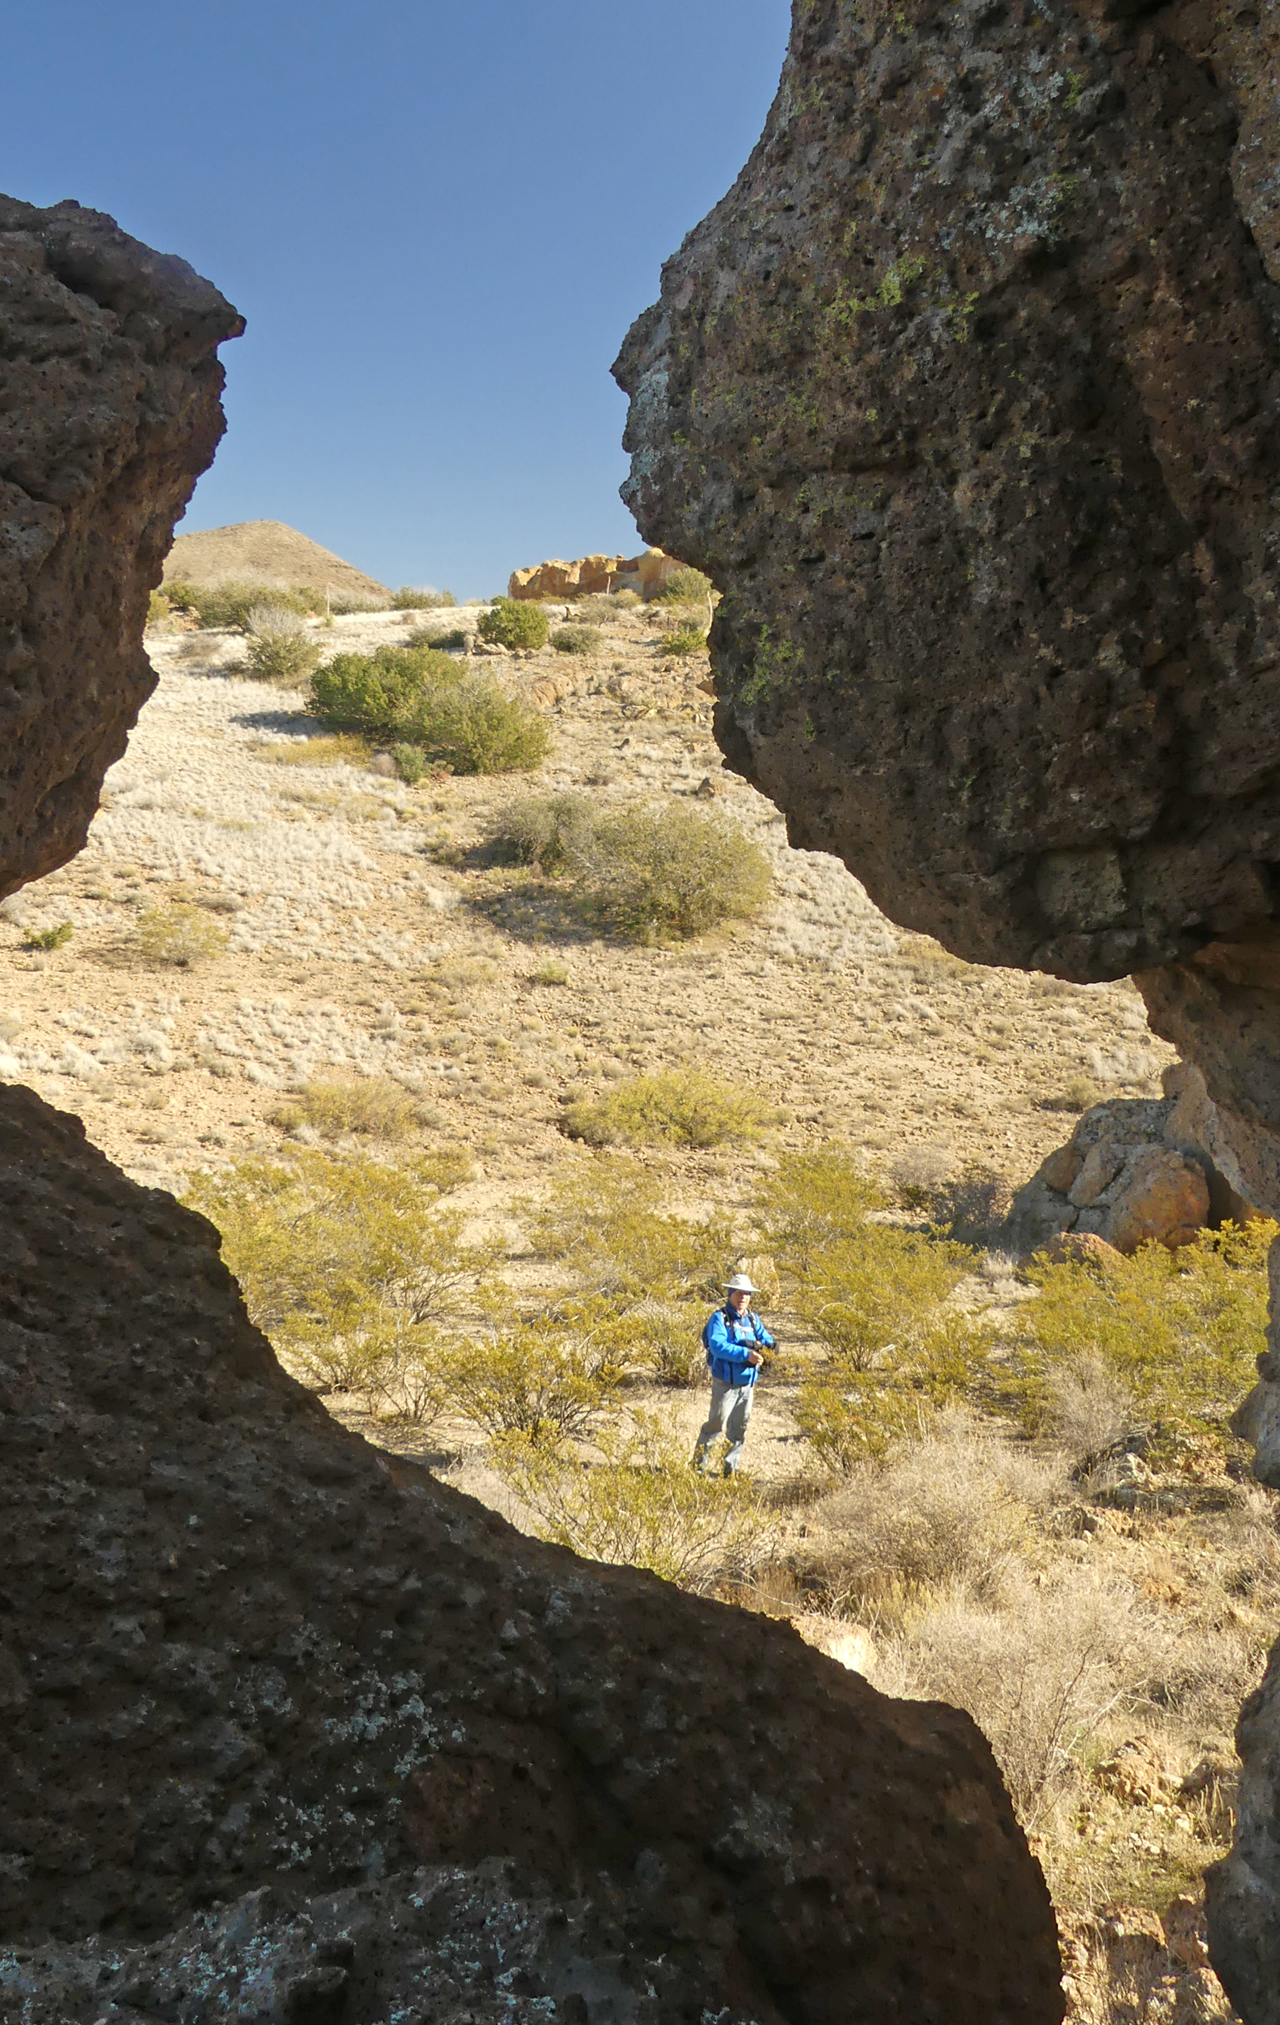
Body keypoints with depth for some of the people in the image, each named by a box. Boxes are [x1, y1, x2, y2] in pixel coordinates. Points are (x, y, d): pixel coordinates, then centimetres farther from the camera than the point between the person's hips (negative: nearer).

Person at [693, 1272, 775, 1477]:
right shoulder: (719, 1318, -11)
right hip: (725, 1382, -6)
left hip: (747, 1383, 6)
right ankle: (698, 1462, 7)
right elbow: (718, 1346, -25)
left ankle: (731, 1467, 22)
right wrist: (746, 1354, -32)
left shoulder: (753, 1319, 10)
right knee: (716, 1423, -7)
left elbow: (765, 1338, 12)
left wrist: (769, 1346, -14)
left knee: (739, 1427, 12)